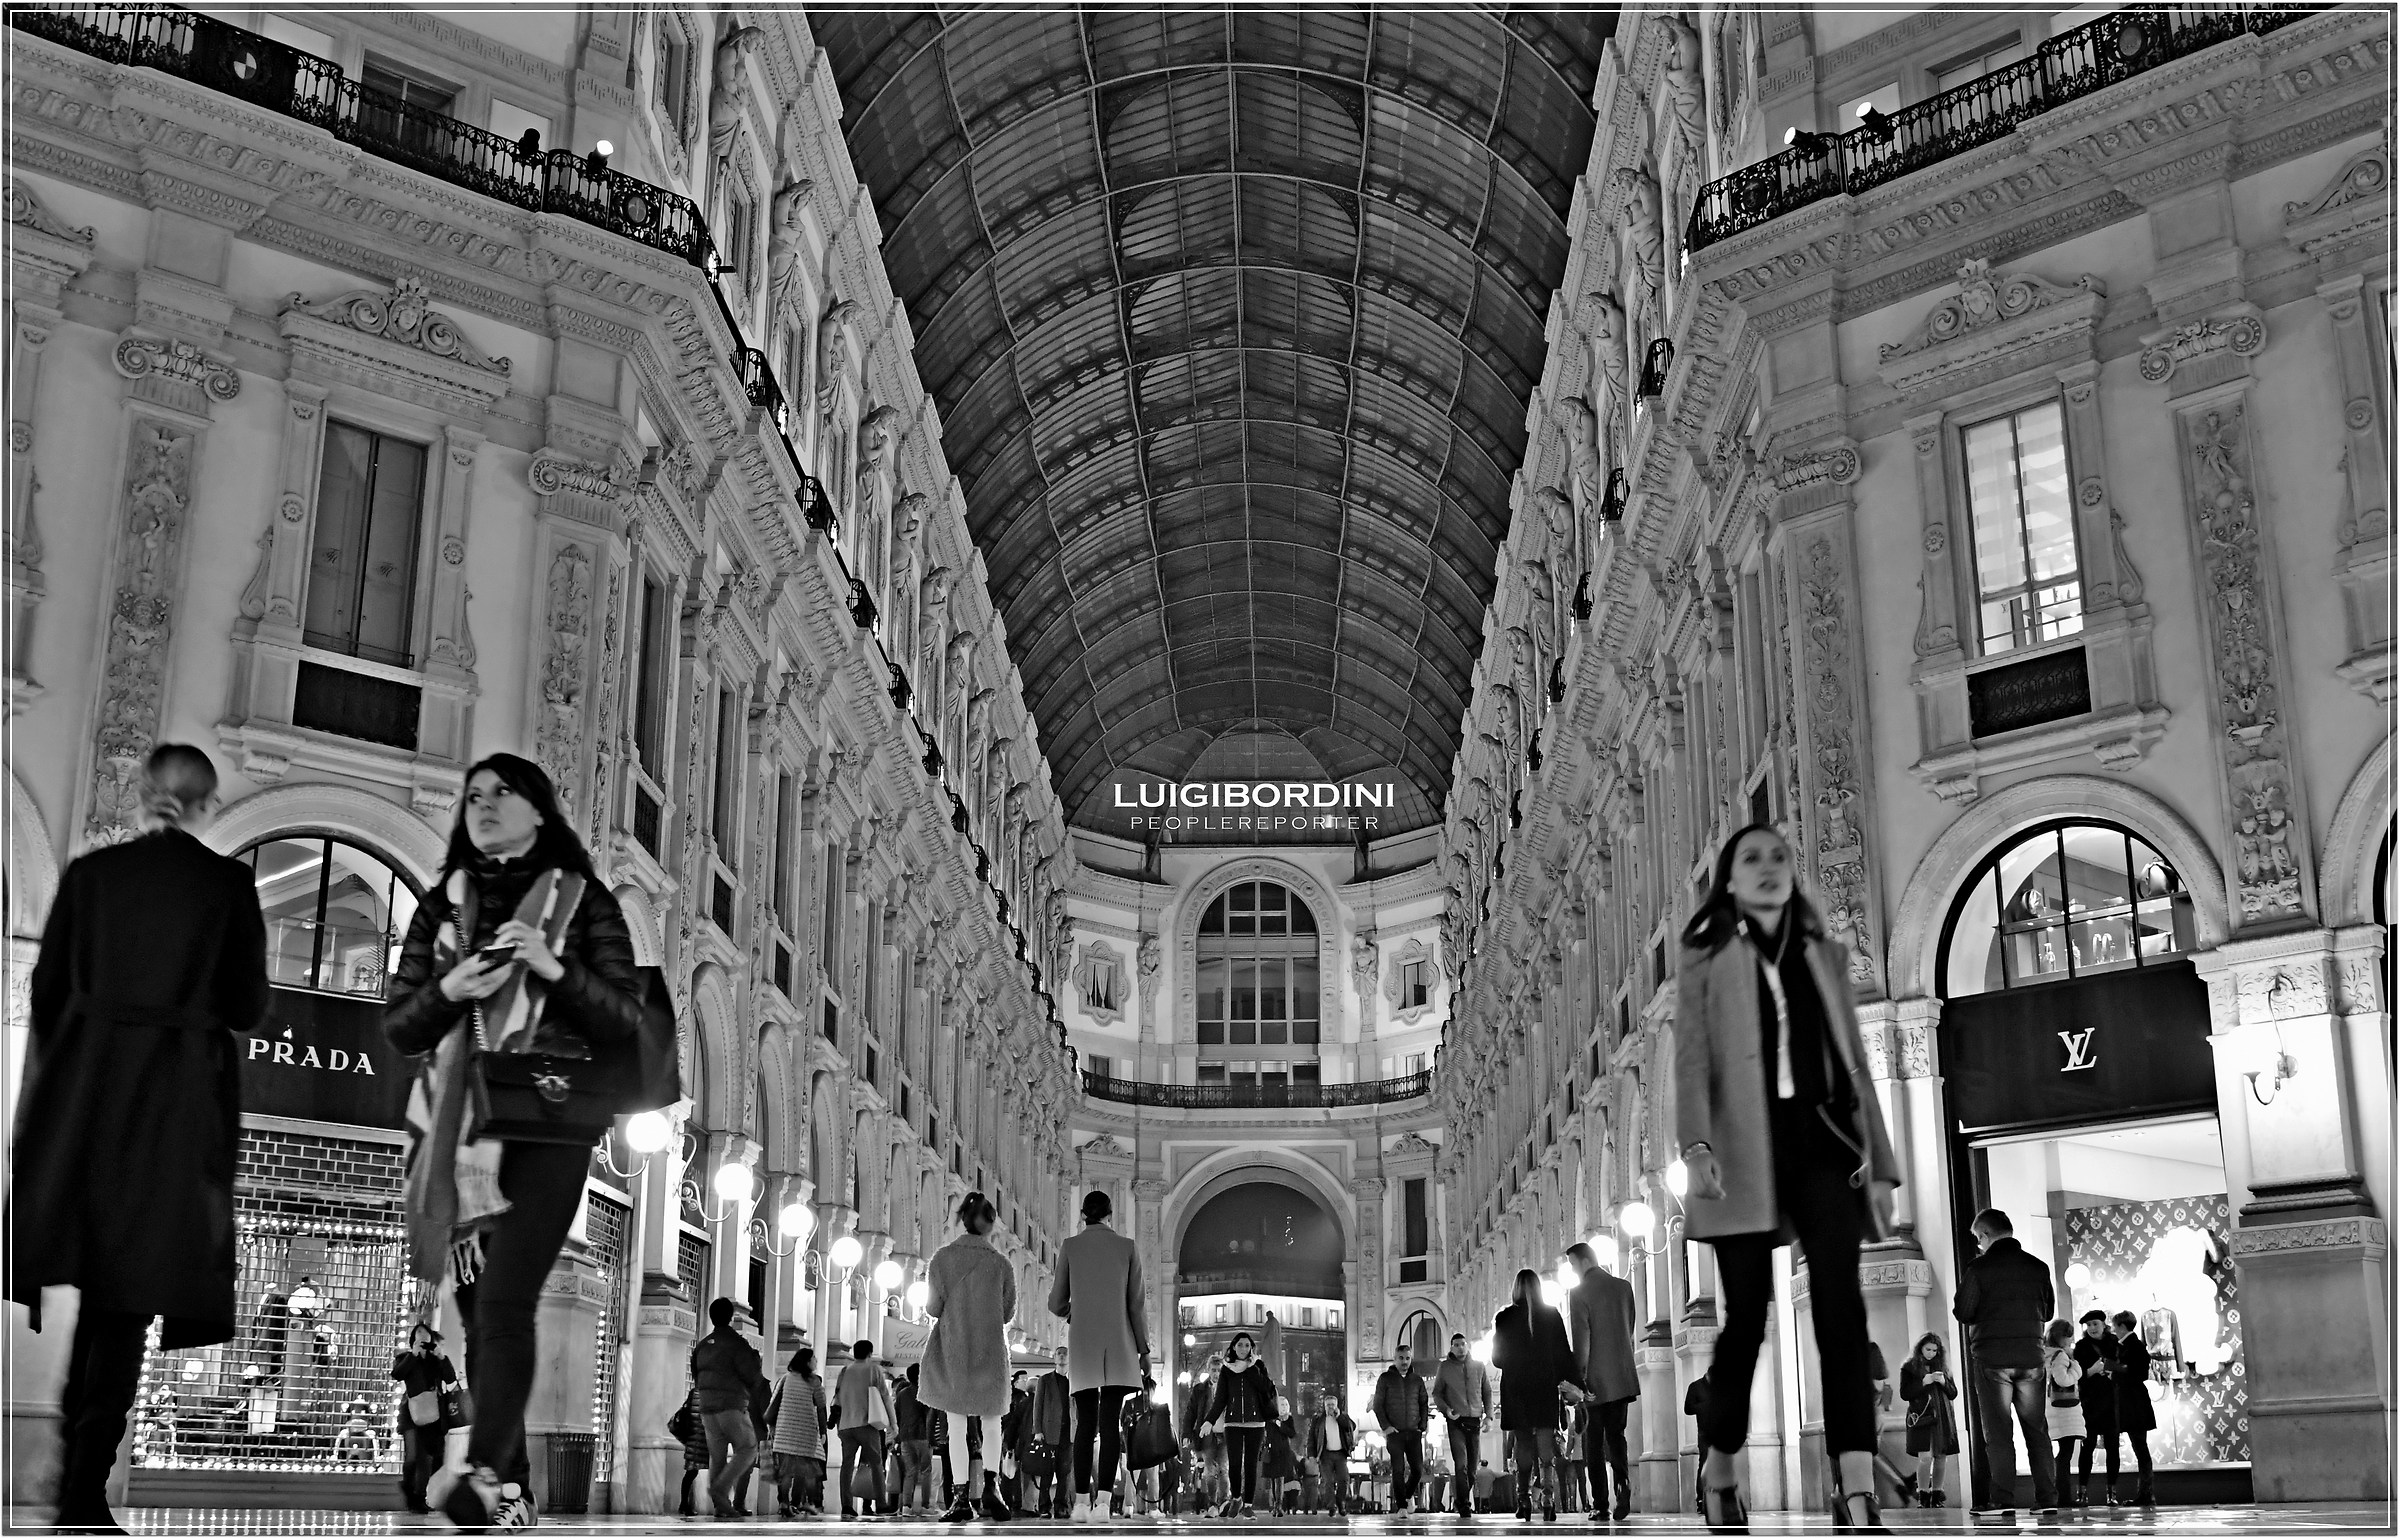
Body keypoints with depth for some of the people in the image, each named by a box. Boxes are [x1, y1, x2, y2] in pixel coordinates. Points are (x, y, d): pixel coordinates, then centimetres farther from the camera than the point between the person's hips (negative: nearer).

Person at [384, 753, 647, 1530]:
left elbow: (625, 1016, 1)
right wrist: (449, 990, -9)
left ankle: (484, 1471, -31)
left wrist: (554, 968, -15)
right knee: (477, 1312, 2)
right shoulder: (441, 904, 16)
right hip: (458, 1129, 4)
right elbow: (397, 1025, 12)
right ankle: (512, 1494, 6)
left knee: (505, 1300, -20)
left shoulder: (583, 899, 7)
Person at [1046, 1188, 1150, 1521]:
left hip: (1082, 1344, 1)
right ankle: (1103, 1503, -15)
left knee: (1085, 1423, 6)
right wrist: (1144, 1349, 8)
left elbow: (1057, 1303, 6)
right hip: (1118, 1344, -1)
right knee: (1109, 1422, -4)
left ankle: (1082, 1503, 1)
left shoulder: (1070, 1247, 2)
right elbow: (1136, 1304, 1)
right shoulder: (1128, 1247, 2)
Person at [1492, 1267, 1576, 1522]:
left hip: (1515, 1389, 0)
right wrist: (1576, 1380, 13)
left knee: (1523, 1444, 7)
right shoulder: (1551, 1315, -1)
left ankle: (1524, 1502, 2)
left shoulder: (1504, 1319, -2)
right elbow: (1564, 1355, 1)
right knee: (1546, 1445, 2)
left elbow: (1497, 1359, 5)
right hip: (1546, 1387, 0)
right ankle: (1548, 1501, -13)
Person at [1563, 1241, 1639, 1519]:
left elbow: (1581, 1339, -12)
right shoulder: (1624, 1286, 8)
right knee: (1616, 1435, 10)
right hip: (1623, 1377, 5)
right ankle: (1623, 1491, -10)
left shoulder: (1579, 1293, -9)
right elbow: (1629, 1330, 13)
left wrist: (1579, 1378, -9)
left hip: (1595, 1380, -4)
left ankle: (1600, 1504, 0)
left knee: (1594, 1442, 4)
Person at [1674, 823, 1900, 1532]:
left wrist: (1880, 1162, 12)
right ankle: (1722, 1474, 18)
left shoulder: (1826, 955, 19)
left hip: (1823, 1144, 3)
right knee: (1746, 1318, 0)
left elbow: (1854, 1062, 18)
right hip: (1747, 1153, -2)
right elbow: (1692, 1058, -3)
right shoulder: (1706, 960, 8)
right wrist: (1696, 1145, -20)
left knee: (1841, 1308, -12)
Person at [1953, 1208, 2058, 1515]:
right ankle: (2048, 1498, 9)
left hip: (1992, 1359, -4)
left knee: (1998, 1432, 0)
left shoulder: (1978, 1268, -8)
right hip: (2030, 1358, 4)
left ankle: (2004, 1500, -5)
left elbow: (1963, 1313, -8)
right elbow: (2047, 1312, 12)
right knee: (2037, 1430, 11)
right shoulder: (2038, 1267, 5)